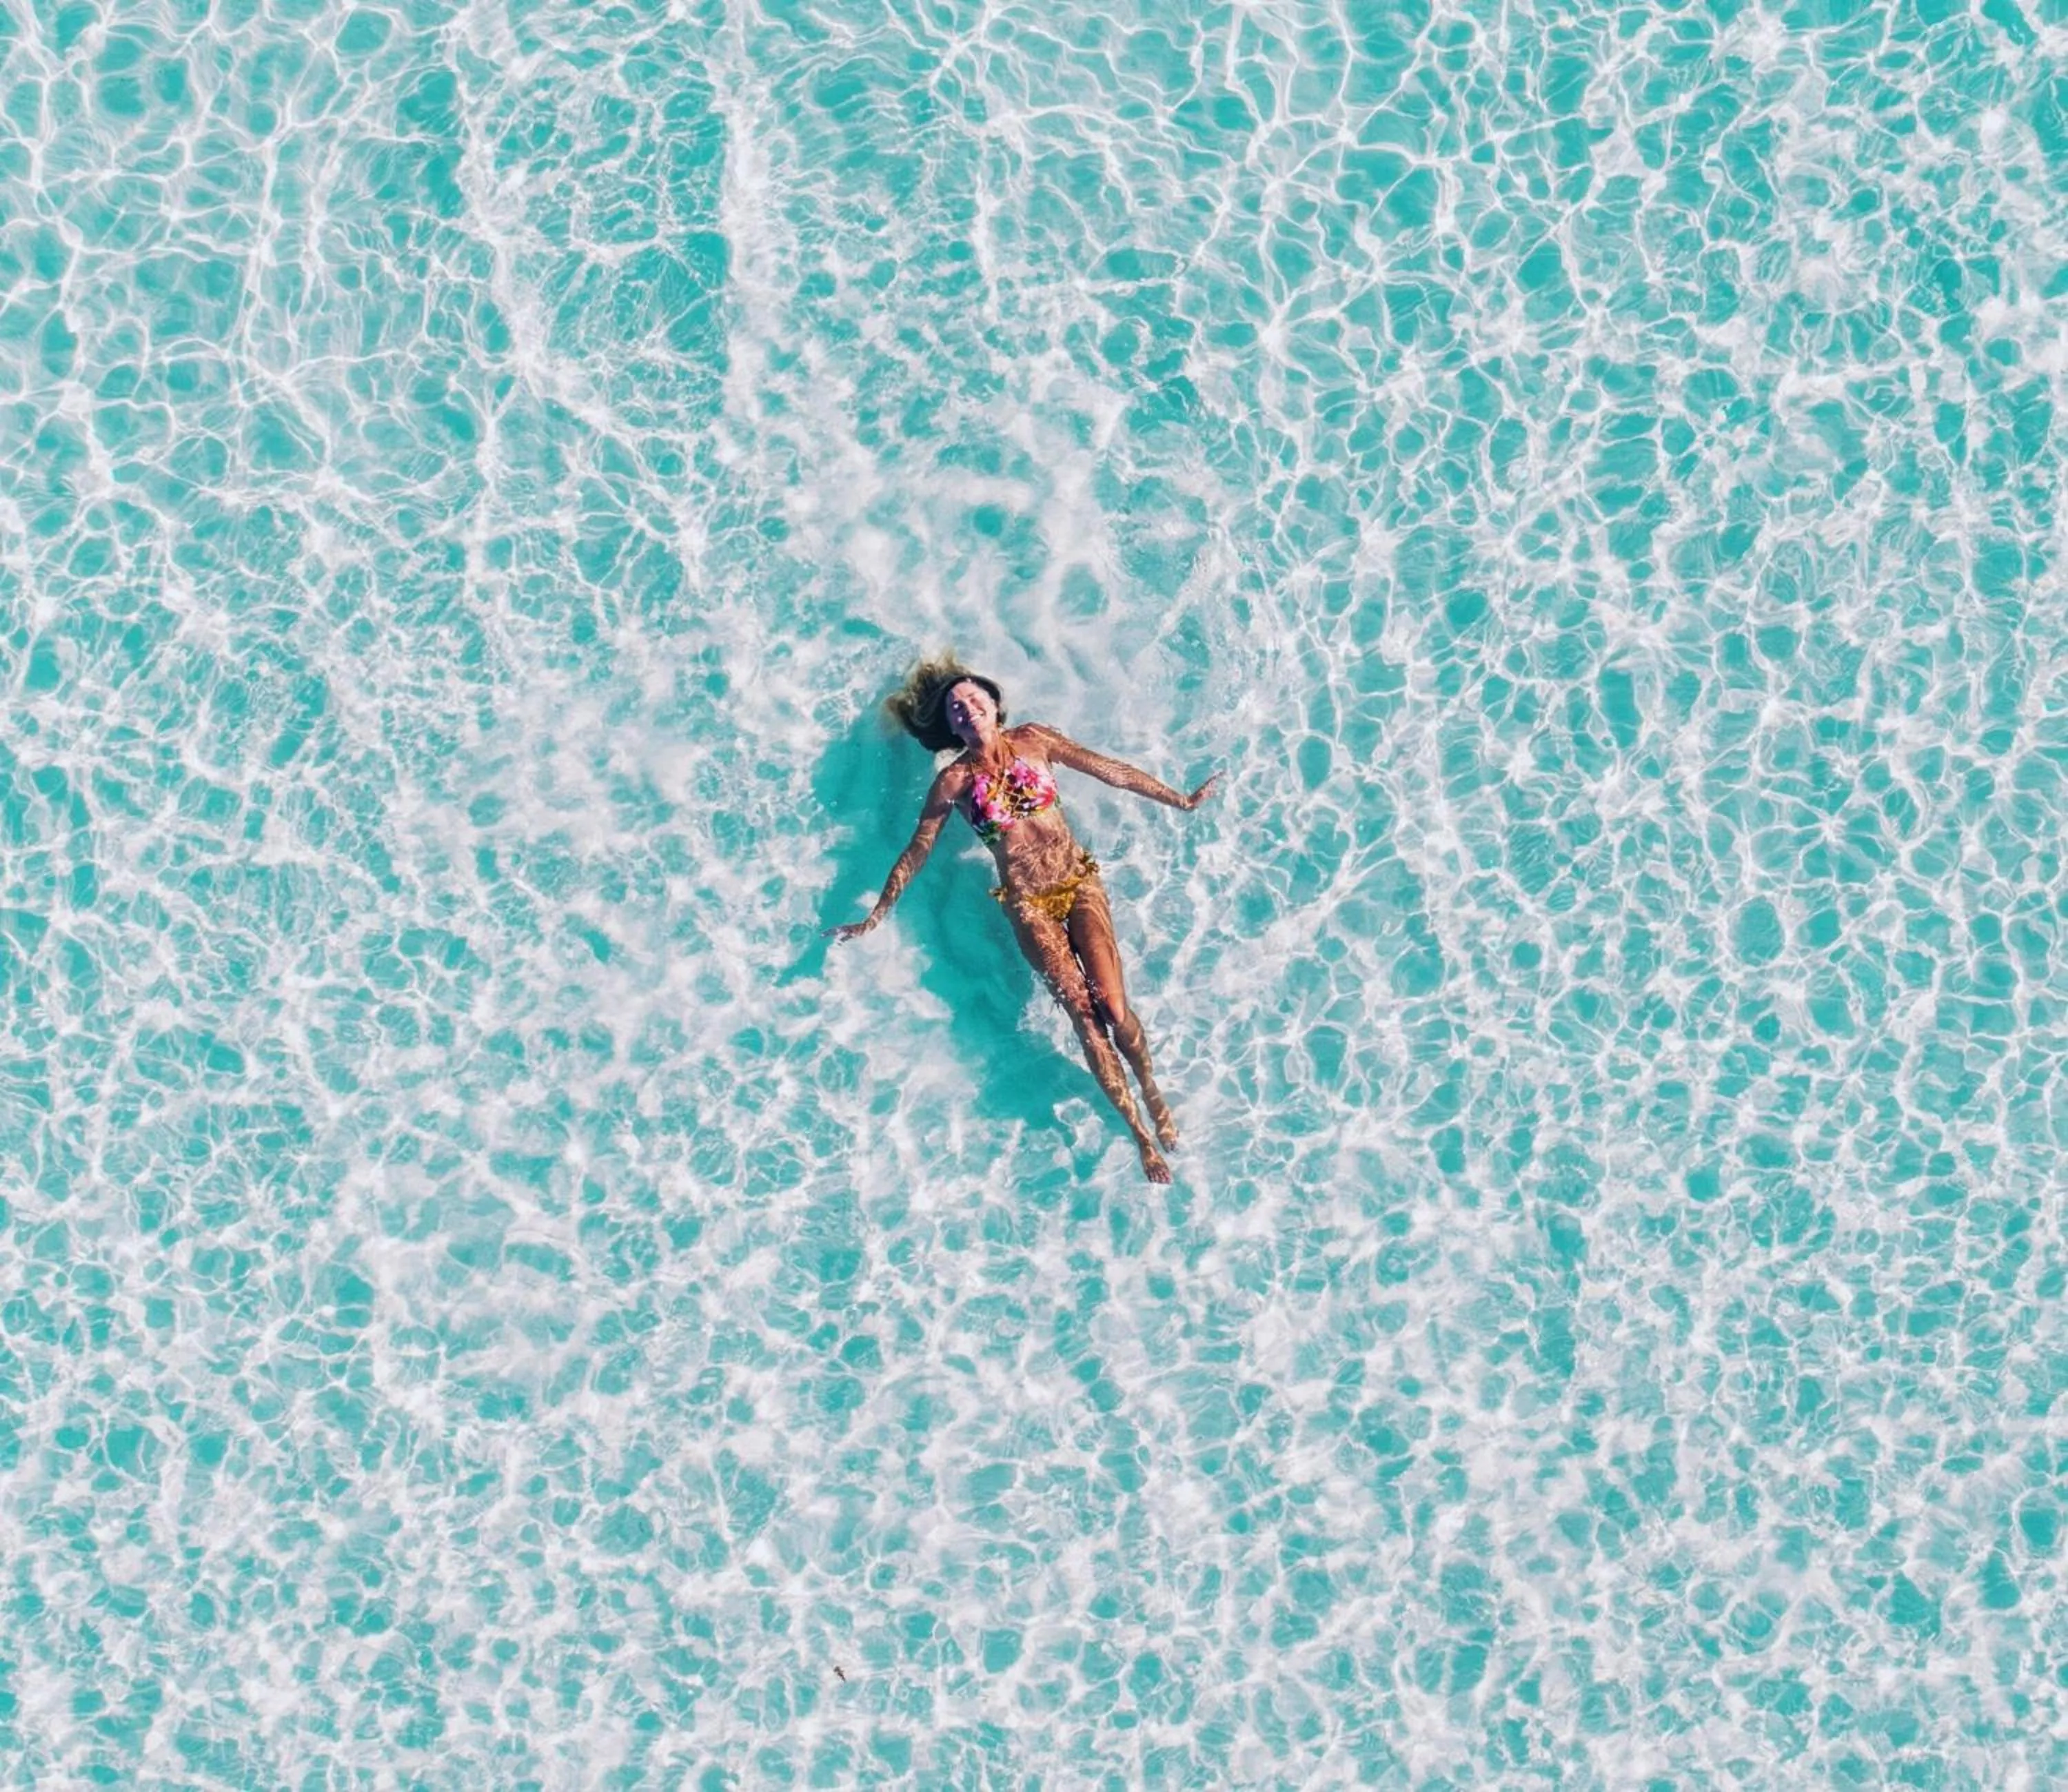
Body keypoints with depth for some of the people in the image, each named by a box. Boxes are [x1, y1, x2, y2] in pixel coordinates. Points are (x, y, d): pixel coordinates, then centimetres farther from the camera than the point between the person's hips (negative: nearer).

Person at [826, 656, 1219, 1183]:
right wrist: (875, 917, 7)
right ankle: (1139, 1131, -1)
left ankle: (1151, 1088, 15)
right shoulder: (955, 781, -3)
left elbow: (1111, 770, 8)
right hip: (1028, 903, -1)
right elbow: (915, 854, 5)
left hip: (1080, 881, 1)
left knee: (1114, 1008, -12)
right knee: (1084, 1016, -9)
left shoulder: (1033, 740, 1)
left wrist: (1181, 801, 14)